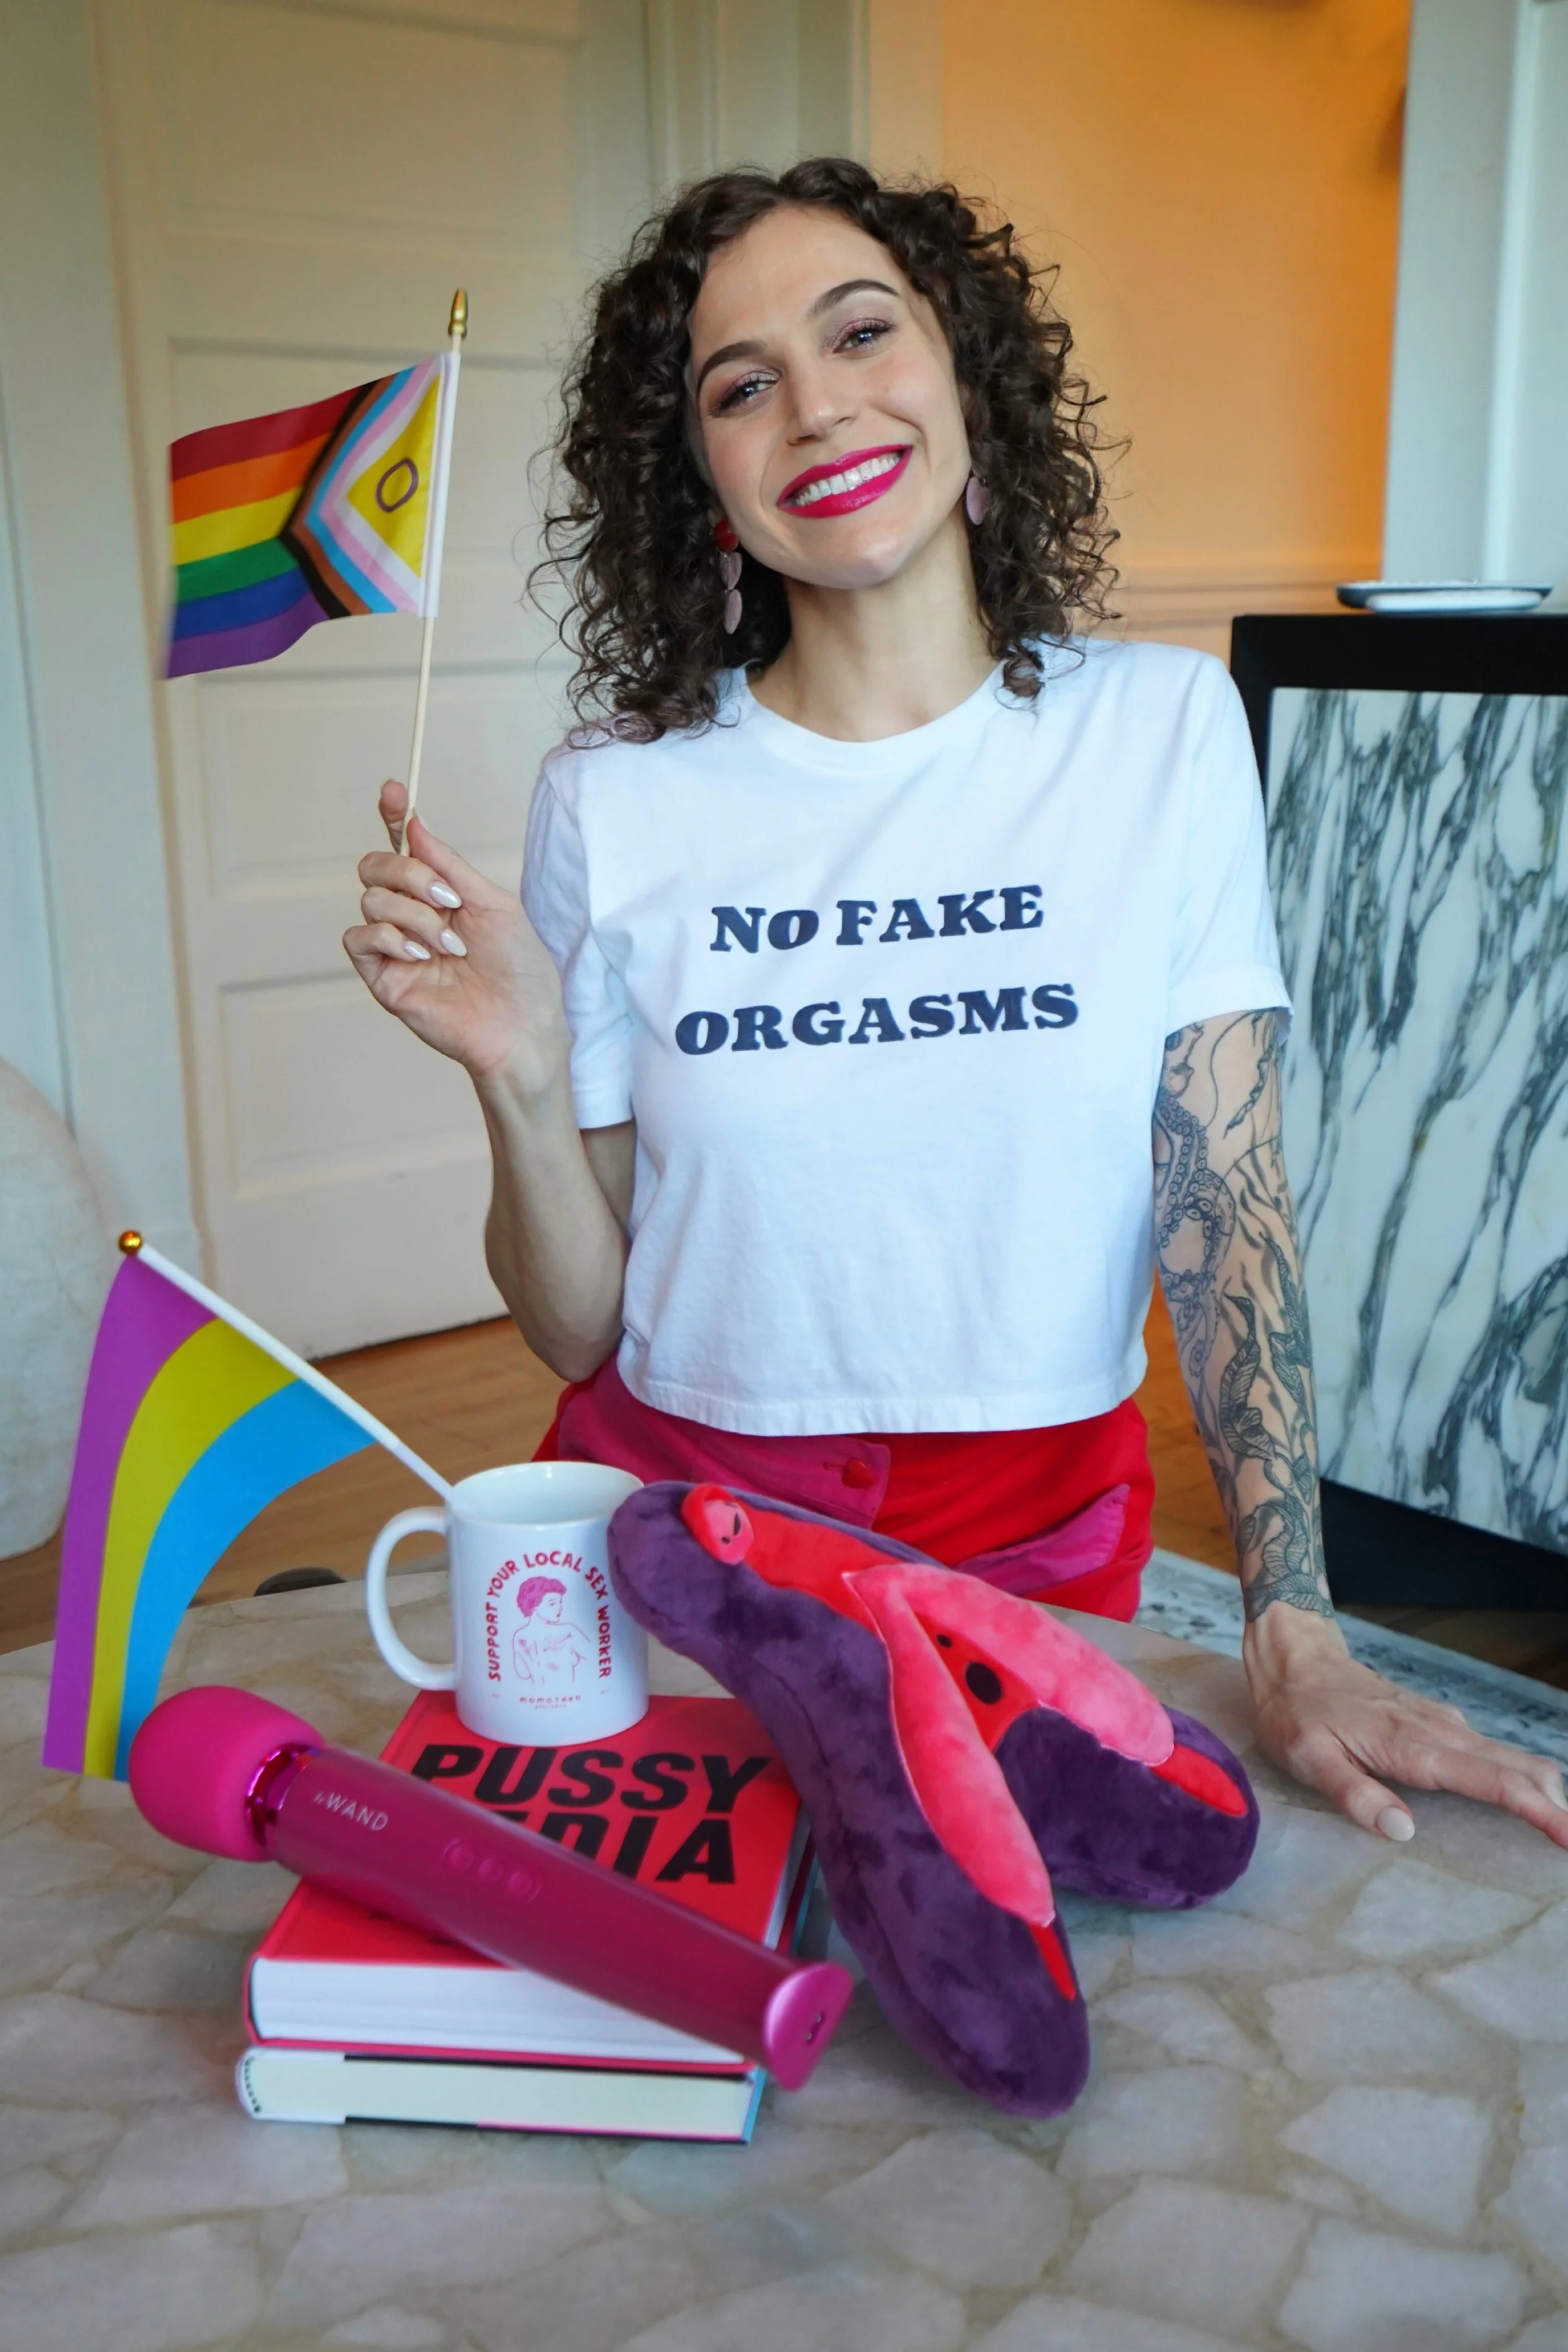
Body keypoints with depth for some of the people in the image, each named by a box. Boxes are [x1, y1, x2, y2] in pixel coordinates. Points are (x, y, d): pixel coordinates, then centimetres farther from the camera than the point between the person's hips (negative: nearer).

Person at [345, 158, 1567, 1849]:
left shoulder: (1165, 729, -5)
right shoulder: (616, 801, -7)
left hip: (1037, 1539, 1)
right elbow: (578, 1329, -4)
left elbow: (1227, 1205, -7)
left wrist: (1294, 1634, -13)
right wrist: (519, 1079, -22)